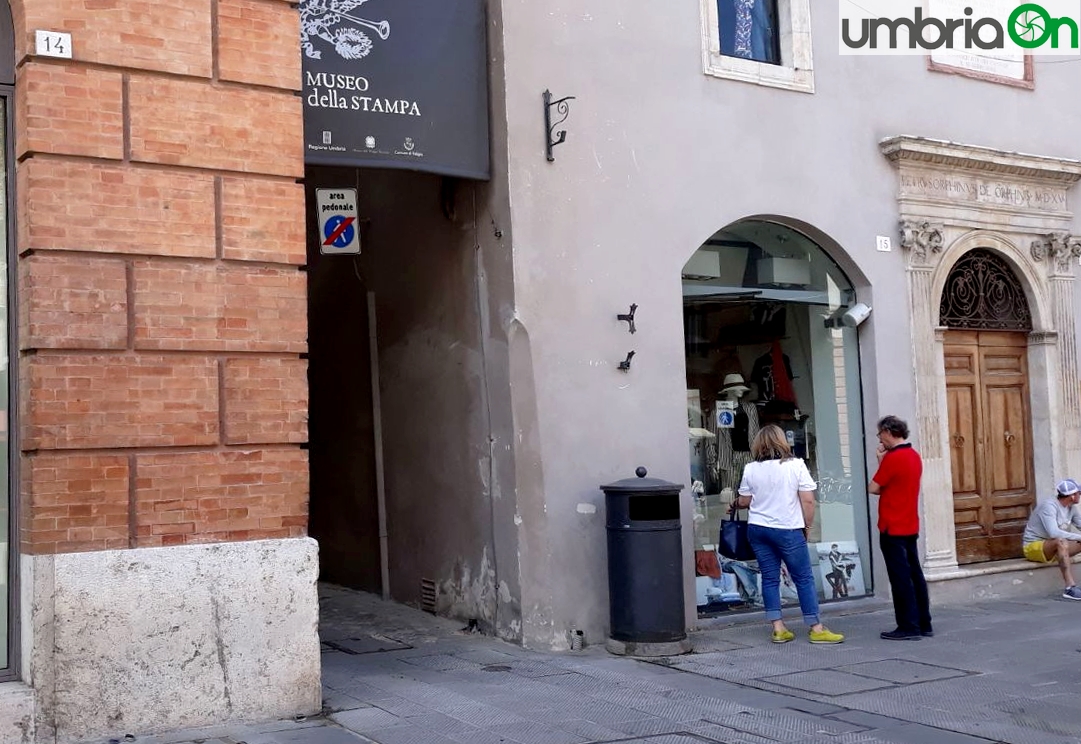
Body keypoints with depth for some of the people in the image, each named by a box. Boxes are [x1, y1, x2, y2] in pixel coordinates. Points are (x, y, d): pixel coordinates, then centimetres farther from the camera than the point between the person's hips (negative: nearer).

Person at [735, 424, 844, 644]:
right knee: (804, 579, 4)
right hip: (787, 530, -3)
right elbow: (808, 501, -8)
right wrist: (807, 526, 4)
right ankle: (816, 629, 7)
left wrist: (735, 502, 31)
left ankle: (778, 629, 9)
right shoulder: (796, 465, -6)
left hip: (757, 529, 4)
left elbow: (744, 502, 9)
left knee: (770, 578, 8)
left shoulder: (751, 469, 1)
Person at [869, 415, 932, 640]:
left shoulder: (893, 458, -16)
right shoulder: (914, 456, 11)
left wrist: (880, 461, 0)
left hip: (893, 529, -9)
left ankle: (908, 627, -1)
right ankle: (923, 624, 17)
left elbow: (873, 488, -12)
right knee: (914, 575, 12)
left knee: (901, 578, -4)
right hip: (910, 527, 9)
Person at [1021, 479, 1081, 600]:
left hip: (1055, 547, 9)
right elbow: (1054, 533, -33)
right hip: (1033, 546, -9)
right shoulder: (1049, 506, -22)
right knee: (1061, 542, -36)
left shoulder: (1071, 508, 5)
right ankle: (1070, 588, -44)